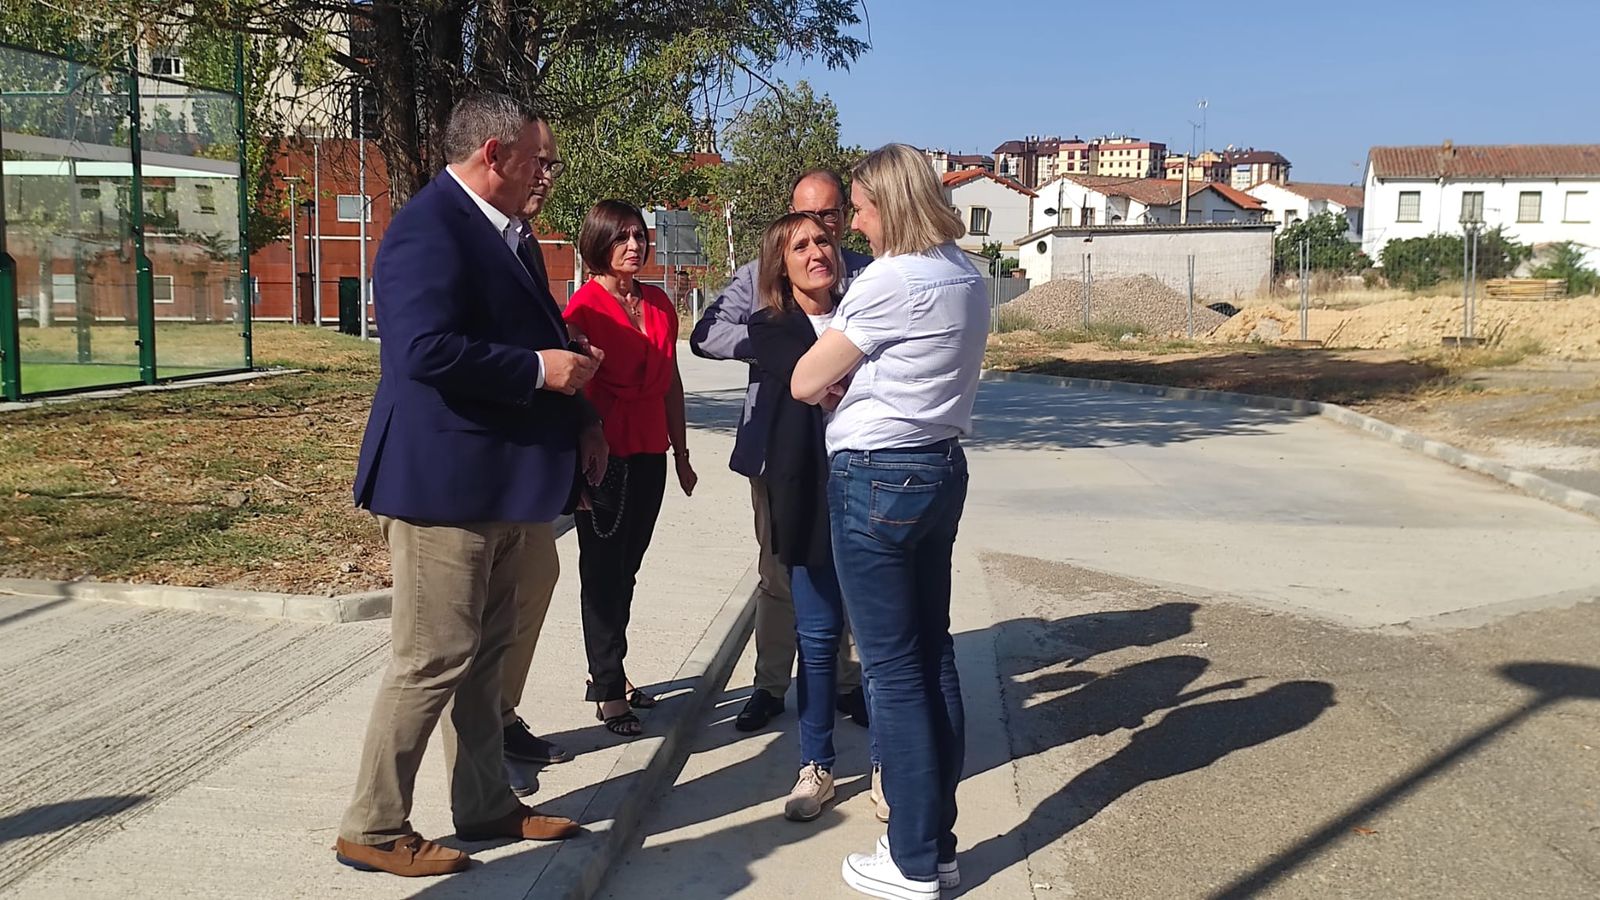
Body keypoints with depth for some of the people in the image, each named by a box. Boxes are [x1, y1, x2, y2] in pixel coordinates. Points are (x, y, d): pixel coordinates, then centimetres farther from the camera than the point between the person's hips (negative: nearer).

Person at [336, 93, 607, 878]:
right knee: (431, 661, -1)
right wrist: (540, 370, -20)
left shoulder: (496, 231, 14)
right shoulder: (430, 226, -17)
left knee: (484, 654, 16)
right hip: (443, 482, -10)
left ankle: (486, 805, 29)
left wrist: (573, 414, 10)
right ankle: (372, 829, 14)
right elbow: (427, 349, -28)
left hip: (495, 483, 10)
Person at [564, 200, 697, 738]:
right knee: (603, 569, 3)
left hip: (649, 454, 6)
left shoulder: (659, 304, 9)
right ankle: (608, 690, 11)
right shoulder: (586, 306, -9)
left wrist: (681, 454, 16)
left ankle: (606, 672, 27)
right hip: (605, 454, -6)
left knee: (624, 570, 14)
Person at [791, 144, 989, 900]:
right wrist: (855, 373, 6)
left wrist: (836, 374, 12)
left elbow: (804, 384, -9)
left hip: (877, 477, -8)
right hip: (941, 468, 8)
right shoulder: (967, 279, 11)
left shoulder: (889, 280, -15)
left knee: (894, 669, 0)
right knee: (934, 658, 12)